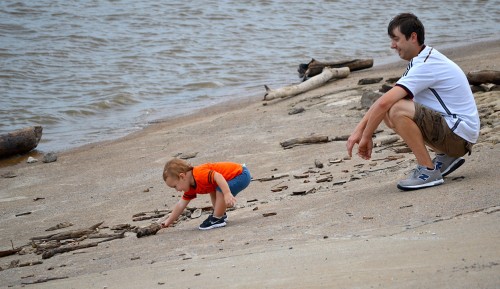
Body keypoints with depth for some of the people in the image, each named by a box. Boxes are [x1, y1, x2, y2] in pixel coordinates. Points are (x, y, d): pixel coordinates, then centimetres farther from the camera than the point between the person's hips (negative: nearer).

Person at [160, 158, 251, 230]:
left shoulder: (200, 174, -25)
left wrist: (227, 194, -45)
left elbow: (218, 176, -37)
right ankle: (220, 214, 21)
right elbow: (181, 204, 16)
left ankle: (217, 219, -16)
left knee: (220, 190, -27)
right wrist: (168, 221, 17)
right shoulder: (191, 187, 9)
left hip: (242, 175, -10)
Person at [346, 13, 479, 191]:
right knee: (388, 113, 9)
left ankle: (428, 171, -14)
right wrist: (359, 129, 4)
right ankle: (445, 157, 12)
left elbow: (384, 103, -26)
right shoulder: (420, 61, 11)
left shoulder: (425, 65, -20)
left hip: (460, 134, -10)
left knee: (397, 110, -25)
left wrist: (366, 137, -15)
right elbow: (384, 102, 12)